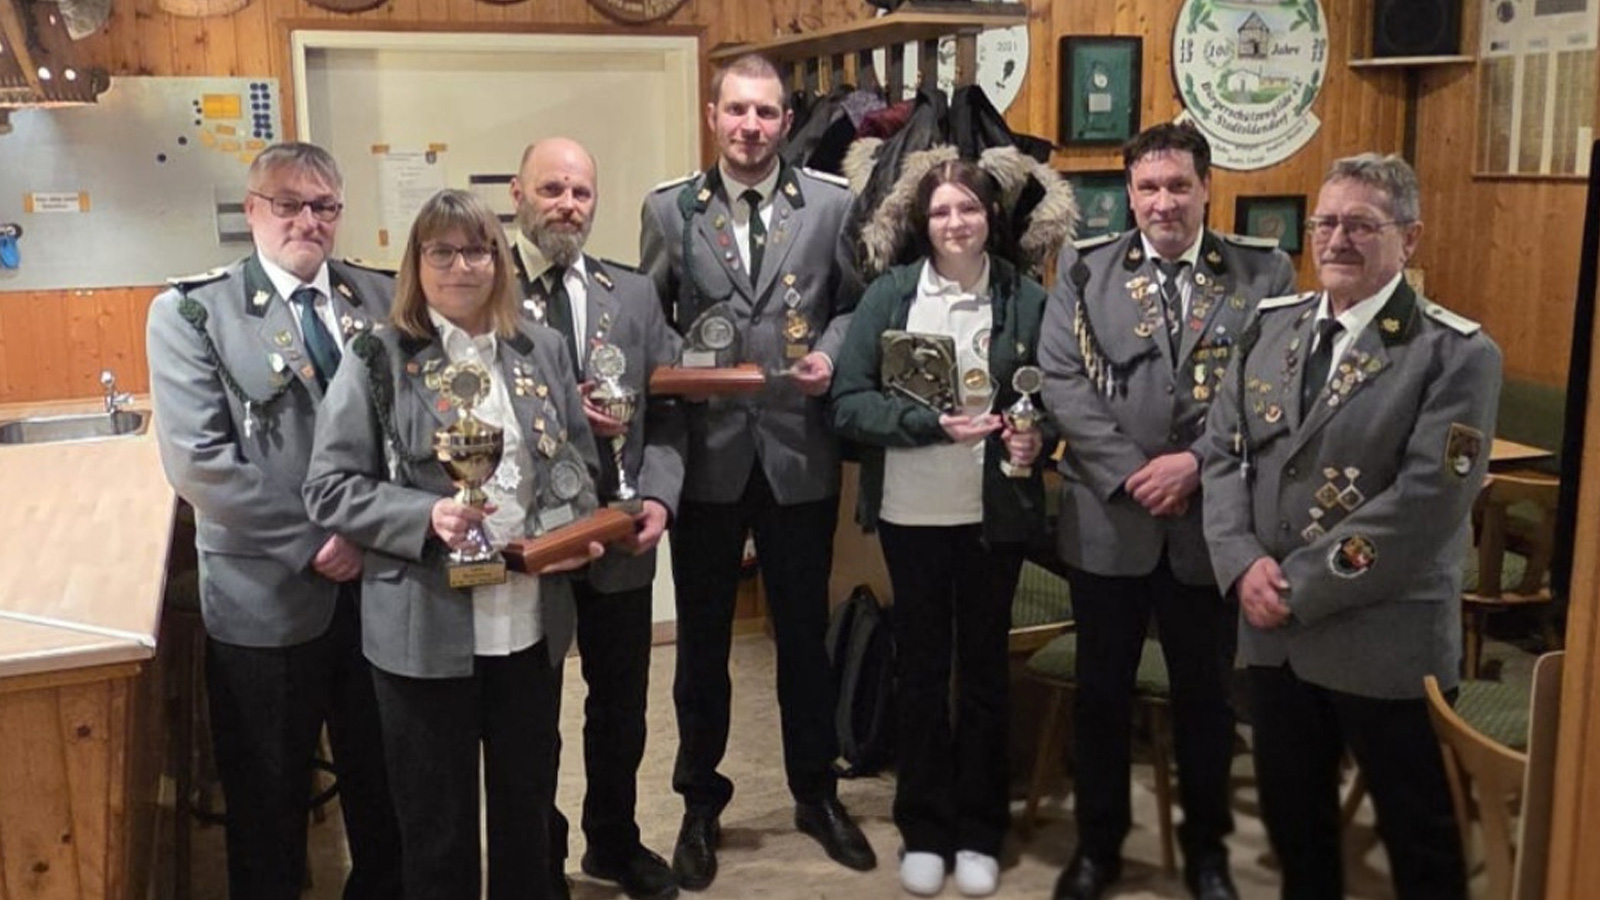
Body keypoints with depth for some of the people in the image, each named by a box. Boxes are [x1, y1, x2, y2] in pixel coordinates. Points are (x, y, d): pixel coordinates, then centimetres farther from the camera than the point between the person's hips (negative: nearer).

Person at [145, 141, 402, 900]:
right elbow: (198, 461, -14)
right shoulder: (192, 312, -5)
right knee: (269, 798, 13)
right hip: (270, 591, -3)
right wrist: (311, 544, -15)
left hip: (382, 575, 3)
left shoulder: (382, 297, 5)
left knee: (383, 780, 18)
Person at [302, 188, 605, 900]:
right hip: (425, 627, -3)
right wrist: (425, 516, -22)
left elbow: (578, 462, 13)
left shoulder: (541, 350, 6)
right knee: (436, 821, 11)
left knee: (528, 804, 18)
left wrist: (574, 529, -7)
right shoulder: (379, 360, -6)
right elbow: (328, 488, -7)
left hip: (531, 621, 4)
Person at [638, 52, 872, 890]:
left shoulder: (831, 203, 1)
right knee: (701, 637, 12)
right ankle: (700, 802, 30)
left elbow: (857, 305, 7)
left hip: (799, 450, 0)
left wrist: (831, 355, -11)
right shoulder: (668, 209, 1)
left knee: (805, 633, 13)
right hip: (706, 451, 0)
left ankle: (816, 793, 32)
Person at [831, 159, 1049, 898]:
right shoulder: (889, 294, -4)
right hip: (912, 510, 0)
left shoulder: (1027, 299, -2)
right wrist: (931, 422, -20)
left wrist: (1036, 436, -17)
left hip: (996, 510, 0)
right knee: (920, 666, 11)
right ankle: (923, 830, 25)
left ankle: (978, 831, 26)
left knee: (984, 666, 12)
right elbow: (848, 400, -8)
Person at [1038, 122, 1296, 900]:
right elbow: (1061, 381, -6)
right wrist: (1129, 472, -15)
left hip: (1213, 519, 0)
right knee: (1101, 690, 12)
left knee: (1205, 692, 13)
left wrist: (1197, 462, -17)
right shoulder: (1083, 268, 1)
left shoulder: (1263, 273, 0)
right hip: (1107, 516, 0)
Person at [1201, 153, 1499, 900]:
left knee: (1417, 831, 11)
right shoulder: (1271, 326, 7)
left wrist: (1302, 587, -18)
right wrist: (1244, 563, -10)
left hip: (1385, 638, -5)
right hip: (1271, 628, 5)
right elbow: (1223, 451, 5)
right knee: (1290, 810, 21)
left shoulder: (1456, 355, -11)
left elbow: (1424, 503, -19)